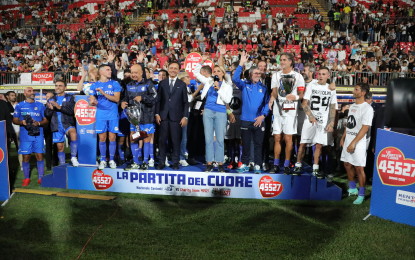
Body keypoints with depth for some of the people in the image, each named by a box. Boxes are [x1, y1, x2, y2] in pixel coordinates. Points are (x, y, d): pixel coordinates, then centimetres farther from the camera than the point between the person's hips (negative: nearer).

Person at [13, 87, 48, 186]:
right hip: (25, 135, 0)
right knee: (26, 157, 2)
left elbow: (46, 120, 9)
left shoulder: (40, 105, 10)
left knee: (40, 156, -3)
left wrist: (38, 123, -11)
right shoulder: (19, 106, 9)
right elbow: (14, 120, 10)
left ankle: (41, 178, 5)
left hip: (38, 135, 0)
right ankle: (26, 178, 15)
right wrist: (21, 122, -11)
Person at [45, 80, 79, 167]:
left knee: (73, 133, -34)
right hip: (57, 126, 4)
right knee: (60, 146, 5)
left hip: (67, 124, -3)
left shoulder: (70, 98, 6)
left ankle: (73, 157, -26)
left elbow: (71, 110, -11)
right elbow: (47, 114, 7)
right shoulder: (51, 100, 16)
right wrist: (51, 109, -15)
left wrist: (59, 107, -23)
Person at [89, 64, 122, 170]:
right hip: (101, 114, 1)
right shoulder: (95, 85, 9)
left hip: (113, 114, -1)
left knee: (112, 137, 0)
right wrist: (93, 102, -16)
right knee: (102, 138, 2)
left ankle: (112, 160, 12)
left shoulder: (114, 84, 4)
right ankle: (103, 160, 14)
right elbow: (92, 99, 8)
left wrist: (103, 93, -14)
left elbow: (116, 98, -5)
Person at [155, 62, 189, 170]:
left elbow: (185, 102, 5)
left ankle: (175, 162, 11)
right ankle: (161, 162, 11)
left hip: (176, 117, -1)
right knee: (162, 140, 3)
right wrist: (157, 114, 0)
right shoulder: (162, 83, 12)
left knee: (176, 141, 1)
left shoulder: (182, 84, 8)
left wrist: (185, 116, -3)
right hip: (163, 116, 1)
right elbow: (158, 99, 10)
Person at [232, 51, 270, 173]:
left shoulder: (263, 88, 7)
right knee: (245, 144, 8)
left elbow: (267, 103, 2)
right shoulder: (244, 85, 6)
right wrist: (241, 64, -17)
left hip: (259, 121, 0)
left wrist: (263, 115, -11)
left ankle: (257, 165, 13)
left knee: (258, 144, 5)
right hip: (245, 120, 0)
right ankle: (244, 164, 19)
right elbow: (235, 78, -11)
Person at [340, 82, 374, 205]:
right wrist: (343, 138, 16)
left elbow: (365, 128, -18)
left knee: (359, 168, -4)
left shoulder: (367, 108, -14)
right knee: (347, 164, 14)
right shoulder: (352, 106, 12)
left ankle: (361, 195, 7)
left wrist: (354, 143, -21)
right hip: (348, 140, 8)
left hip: (358, 142, -8)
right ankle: (352, 189, 31)